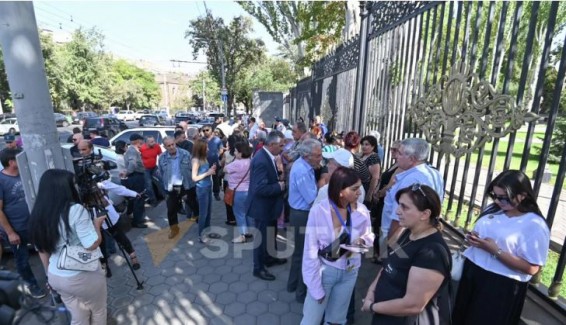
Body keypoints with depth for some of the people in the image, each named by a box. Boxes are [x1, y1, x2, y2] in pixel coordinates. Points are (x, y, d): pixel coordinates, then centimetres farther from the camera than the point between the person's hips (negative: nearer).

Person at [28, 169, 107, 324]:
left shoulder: (38, 214, -3)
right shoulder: (76, 210, -25)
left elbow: (42, 250, 7)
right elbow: (92, 244, -25)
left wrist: (50, 273, 20)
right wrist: (97, 223, -8)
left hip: (56, 277, 7)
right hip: (83, 276, -7)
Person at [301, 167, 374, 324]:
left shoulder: (362, 211, -14)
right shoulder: (318, 211, -24)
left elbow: (369, 235, 6)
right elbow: (310, 252, -16)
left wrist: (362, 240, -18)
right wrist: (315, 288, -12)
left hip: (349, 272, 3)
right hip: (324, 271, -3)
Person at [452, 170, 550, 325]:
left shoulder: (535, 226, -15)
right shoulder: (493, 209, 3)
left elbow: (531, 268, -17)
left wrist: (495, 251, -23)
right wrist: (473, 238, -5)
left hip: (502, 287, -6)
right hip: (471, 272, 6)